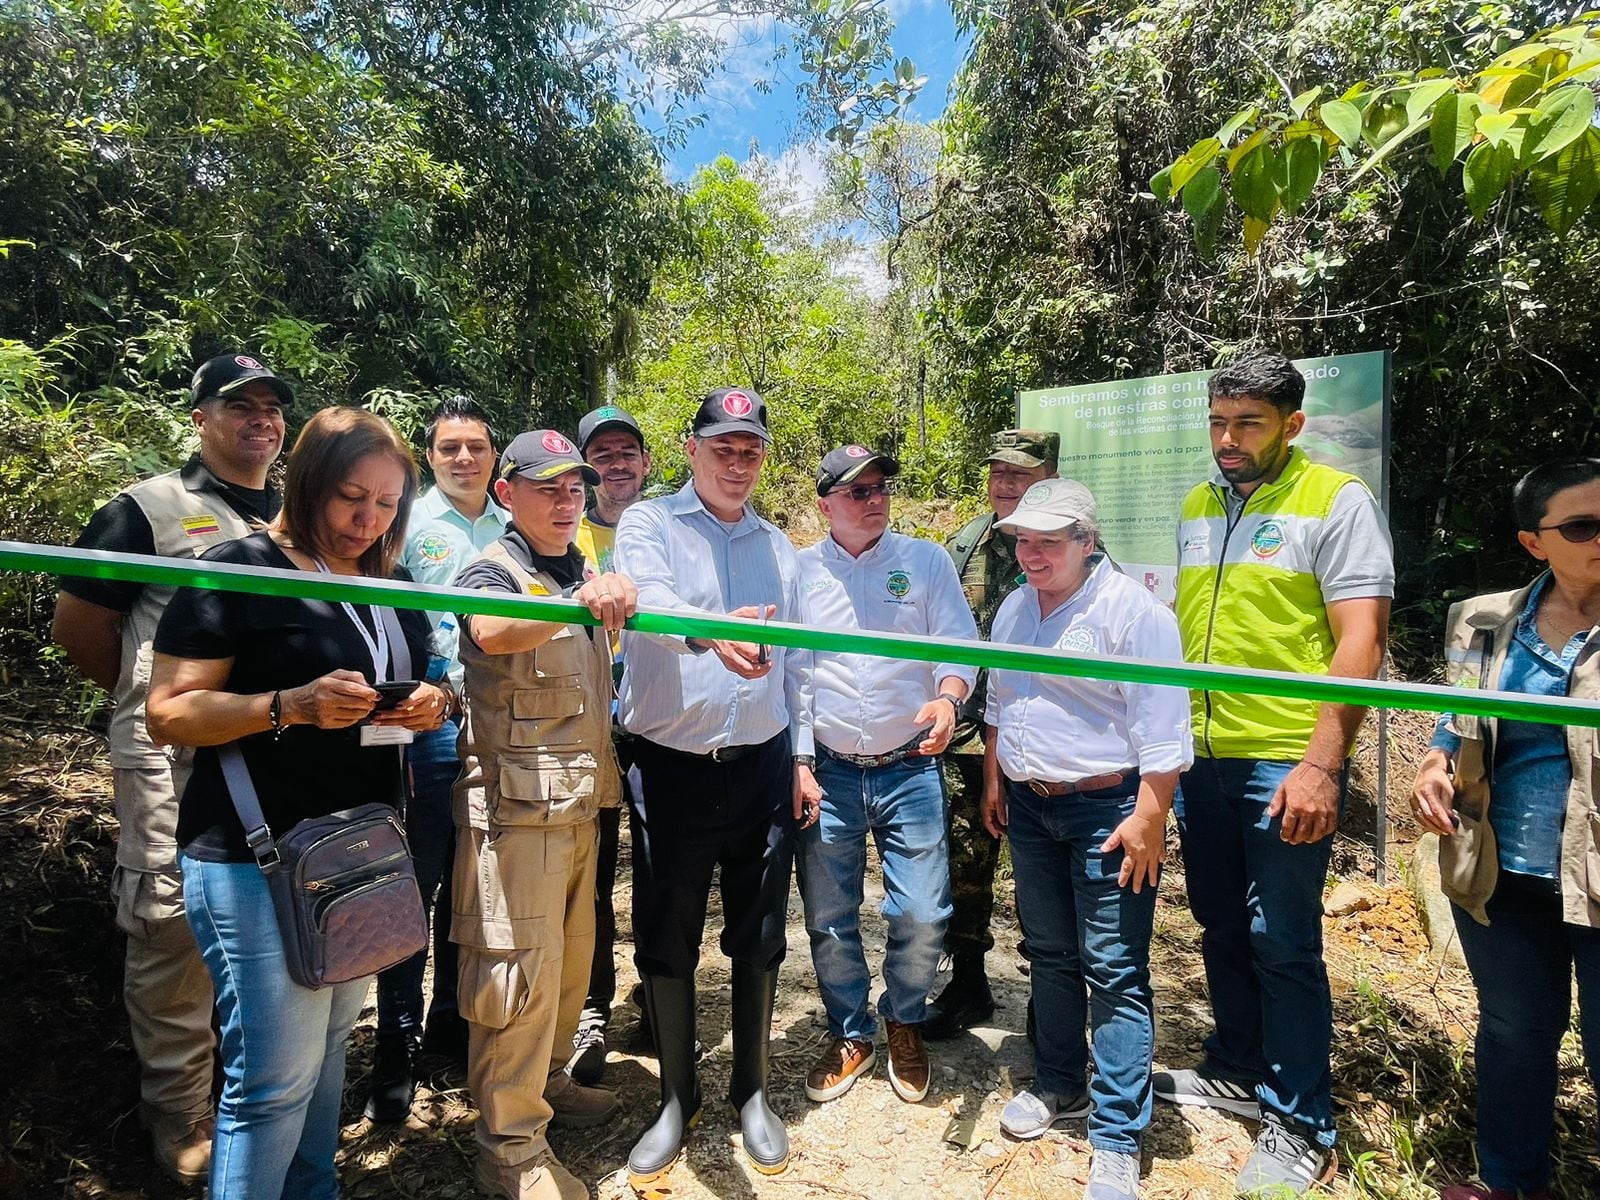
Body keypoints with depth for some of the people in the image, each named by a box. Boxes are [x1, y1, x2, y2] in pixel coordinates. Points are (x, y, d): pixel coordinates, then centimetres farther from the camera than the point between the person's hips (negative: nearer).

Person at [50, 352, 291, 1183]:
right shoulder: (150, 507, -1)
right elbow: (78, 628, 2)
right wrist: (158, 701, 7)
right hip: (172, 759, -4)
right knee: (173, 924, 1)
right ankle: (178, 1110, 19)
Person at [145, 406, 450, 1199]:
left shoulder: (391, 587, 11)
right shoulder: (237, 571, -9)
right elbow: (167, 714, -12)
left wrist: (430, 705, -3)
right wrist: (291, 705, -27)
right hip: (259, 861, -6)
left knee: (329, 1046, 19)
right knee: (277, 1076, -3)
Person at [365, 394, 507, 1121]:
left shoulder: (513, 529, 8)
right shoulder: (408, 525, -2)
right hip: (431, 724, -3)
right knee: (415, 888, 5)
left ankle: (450, 1020, 32)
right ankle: (397, 1041, 20)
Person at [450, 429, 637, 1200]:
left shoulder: (587, 574, 13)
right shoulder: (492, 573, -9)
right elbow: (490, 632, -35)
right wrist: (579, 602, -51)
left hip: (581, 802, 7)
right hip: (515, 805, -7)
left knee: (571, 954, 18)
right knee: (520, 967, -1)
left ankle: (544, 1083, 39)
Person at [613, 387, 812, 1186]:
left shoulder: (777, 547, 10)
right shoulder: (648, 526, -3)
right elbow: (652, 603, -27)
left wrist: (801, 754, 11)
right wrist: (712, 631, -47)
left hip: (762, 768, 3)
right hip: (671, 769, -3)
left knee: (758, 940, 13)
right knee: (665, 943, 10)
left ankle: (751, 1092, 34)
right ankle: (677, 1098, 32)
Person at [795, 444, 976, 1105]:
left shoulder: (926, 560, 3)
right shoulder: (798, 571, 4)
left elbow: (958, 645, 0)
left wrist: (946, 699, -21)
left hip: (910, 770, 0)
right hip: (828, 772, 1)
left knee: (922, 915, 1)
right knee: (828, 920, 10)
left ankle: (904, 1024, 31)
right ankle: (851, 1035, 34)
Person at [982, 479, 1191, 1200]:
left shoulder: (1130, 609, -15)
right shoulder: (1014, 608, 8)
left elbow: (1161, 728, -17)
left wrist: (1148, 820, -19)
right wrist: (993, 778, 17)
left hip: (1105, 809, -7)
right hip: (1028, 807, 7)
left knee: (1114, 972, 0)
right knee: (1050, 954, 19)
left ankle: (1116, 1141, 13)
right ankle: (1059, 1085, 37)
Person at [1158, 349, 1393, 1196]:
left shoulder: (1336, 502, -7)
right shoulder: (1197, 507, 11)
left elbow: (1360, 642, -13)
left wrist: (1322, 764, -20)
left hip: (1286, 765, -6)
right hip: (1200, 756, 6)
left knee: (1282, 944, 4)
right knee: (1221, 929, 18)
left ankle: (1300, 1126, 22)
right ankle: (1236, 1071, 37)